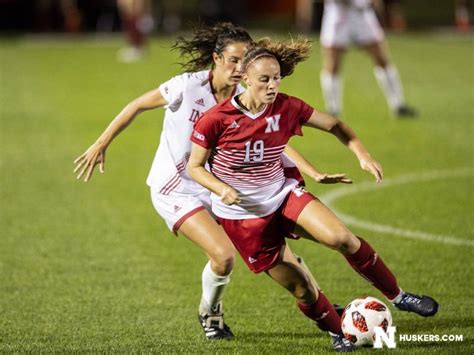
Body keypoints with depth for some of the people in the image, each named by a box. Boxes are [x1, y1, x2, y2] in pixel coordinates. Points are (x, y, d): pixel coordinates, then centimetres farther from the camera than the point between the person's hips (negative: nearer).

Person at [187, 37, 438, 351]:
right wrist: (223, 189, -26)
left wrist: (362, 154, -10)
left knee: (341, 237, -20)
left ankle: (398, 296, -2)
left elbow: (334, 125, 4)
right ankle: (337, 334, 22)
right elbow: (195, 167, -8)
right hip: (241, 215, -3)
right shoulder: (215, 120, -19)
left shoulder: (286, 108, -10)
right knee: (300, 289, -4)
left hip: (282, 194, 3)